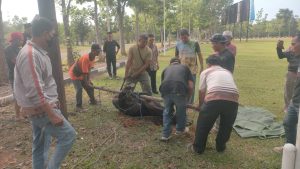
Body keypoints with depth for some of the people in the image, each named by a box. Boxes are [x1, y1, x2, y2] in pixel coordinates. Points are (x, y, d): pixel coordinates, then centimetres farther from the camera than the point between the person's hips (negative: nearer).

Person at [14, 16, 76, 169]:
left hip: (42, 107, 10)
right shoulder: (30, 55, -23)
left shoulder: (38, 52, 9)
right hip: (40, 109, -10)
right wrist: (52, 115, -25)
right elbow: (35, 91, -28)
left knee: (41, 144, 18)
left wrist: (53, 101, 20)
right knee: (68, 135, -5)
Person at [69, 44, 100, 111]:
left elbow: (88, 70, -4)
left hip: (81, 74, 9)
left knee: (90, 86, 11)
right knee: (79, 89, -18)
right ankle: (78, 106, -7)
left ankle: (92, 101, 29)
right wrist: (86, 83, -26)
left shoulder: (93, 57, -8)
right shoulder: (85, 58, -35)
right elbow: (84, 72, -31)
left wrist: (88, 80, -9)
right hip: (74, 74, -9)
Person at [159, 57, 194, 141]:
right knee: (181, 110, 26)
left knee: (167, 111, 26)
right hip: (180, 91, -1)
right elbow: (191, 86, 18)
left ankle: (165, 134, 28)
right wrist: (187, 99, 33)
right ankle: (180, 129, 46)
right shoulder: (185, 67, 29)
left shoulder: (166, 69, 34)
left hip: (165, 90, 2)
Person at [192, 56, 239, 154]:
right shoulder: (228, 72, 34)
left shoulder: (205, 72, 23)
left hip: (214, 99, -3)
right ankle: (220, 146, 44)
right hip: (233, 99, 3)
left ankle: (198, 147, 34)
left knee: (203, 124, 19)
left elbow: (201, 92, 25)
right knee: (226, 125, 29)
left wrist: (200, 106, 43)